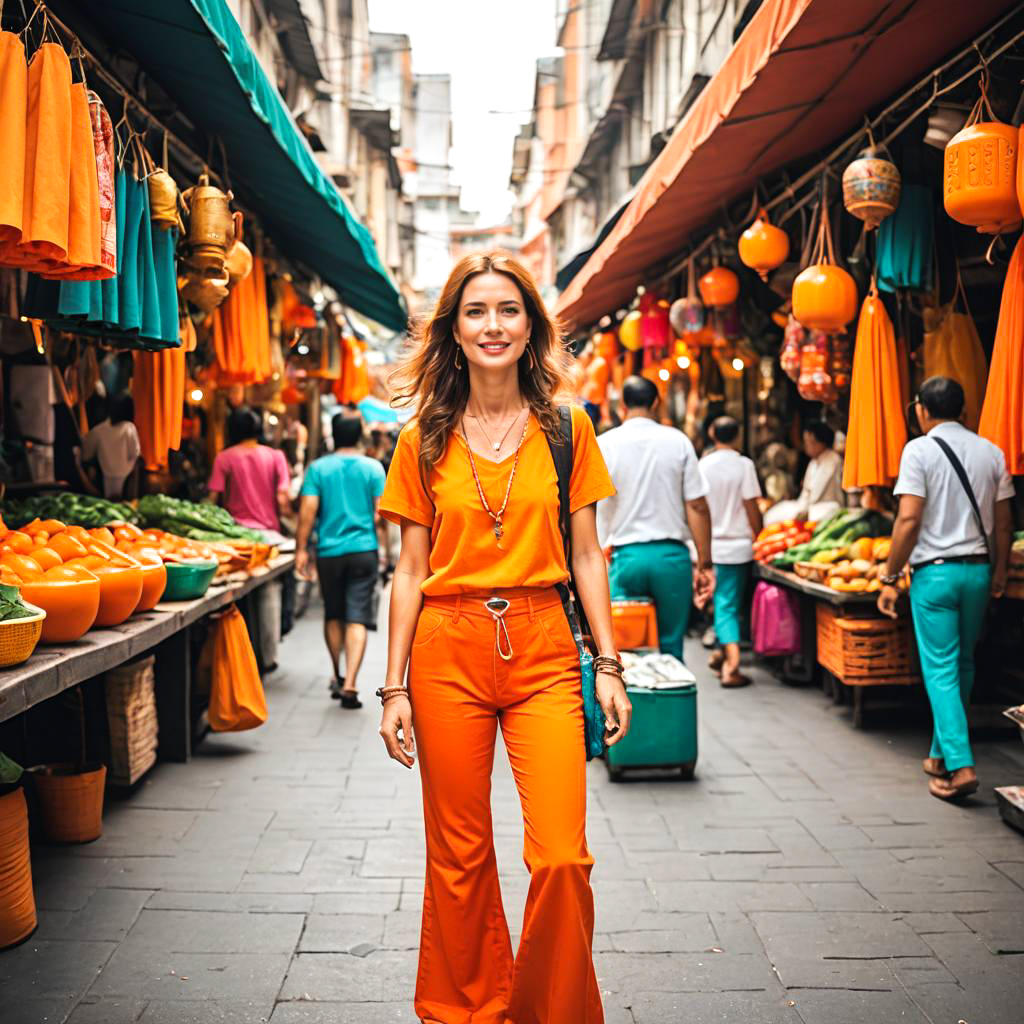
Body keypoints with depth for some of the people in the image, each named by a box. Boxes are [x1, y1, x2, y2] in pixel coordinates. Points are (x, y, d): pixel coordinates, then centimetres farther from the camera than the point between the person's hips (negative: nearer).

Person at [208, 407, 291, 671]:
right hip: (268, 531, 1)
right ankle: (268, 657, 9)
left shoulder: (224, 458, 0)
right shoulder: (275, 456, 2)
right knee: (268, 595, 8)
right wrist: (283, 518, 14)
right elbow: (283, 500, -3)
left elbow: (214, 498, -4)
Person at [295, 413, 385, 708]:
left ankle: (338, 677, 30)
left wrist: (301, 549, 0)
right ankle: (350, 684, -14)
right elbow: (380, 513, 0)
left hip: (329, 551, 1)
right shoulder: (373, 468, -1)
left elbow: (308, 511, -5)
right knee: (357, 619, -3)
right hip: (364, 551, -1)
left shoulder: (318, 468, 0)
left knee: (333, 616, 18)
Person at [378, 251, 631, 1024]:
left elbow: (586, 556, 7)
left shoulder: (566, 428, 5)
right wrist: (394, 686, 2)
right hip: (448, 649, 1)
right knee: (459, 857, 8)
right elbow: (411, 570, 6)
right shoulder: (424, 440, 5)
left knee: (562, 858, -5)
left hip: (542, 648, 0)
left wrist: (609, 665, 1)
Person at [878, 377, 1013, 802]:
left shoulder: (919, 450, -9)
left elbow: (908, 520, -15)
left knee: (941, 669, -2)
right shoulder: (991, 452, 6)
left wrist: (890, 578, -9)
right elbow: (1003, 523, 7)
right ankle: (941, 755, 25)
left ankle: (960, 766, -11)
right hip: (978, 570, 5)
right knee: (962, 665, 15)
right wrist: (1000, 572, 18)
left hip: (935, 571, -5)